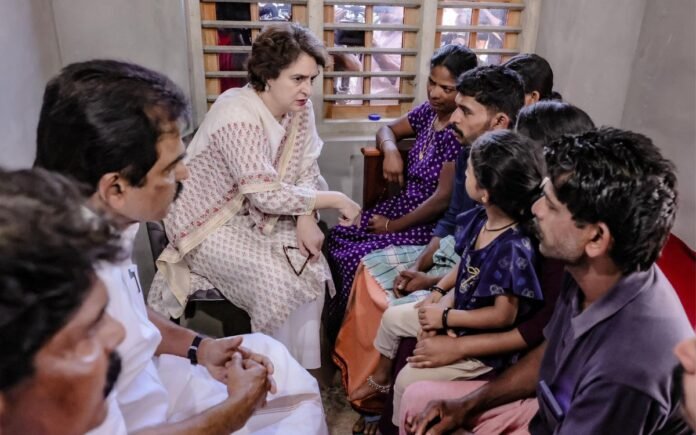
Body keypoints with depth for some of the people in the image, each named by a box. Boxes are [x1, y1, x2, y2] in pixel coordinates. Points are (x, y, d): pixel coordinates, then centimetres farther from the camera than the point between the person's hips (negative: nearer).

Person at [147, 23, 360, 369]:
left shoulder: (299, 107, -6)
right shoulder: (238, 116, -29)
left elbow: (307, 170, -2)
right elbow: (267, 194, -31)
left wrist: (307, 219, -19)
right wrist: (337, 200, -24)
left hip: (255, 214, 7)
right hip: (210, 222, -7)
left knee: (310, 264, -11)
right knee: (277, 277, -22)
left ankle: (300, 368, 6)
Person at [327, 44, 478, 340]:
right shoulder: (429, 111, 3)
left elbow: (443, 199, -22)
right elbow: (388, 129, 19)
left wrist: (393, 226, -13)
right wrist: (390, 150, -6)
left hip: (431, 224, -8)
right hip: (405, 204, 8)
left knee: (355, 259, -19)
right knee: (338, 235, -4)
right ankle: (337, 313, 13)